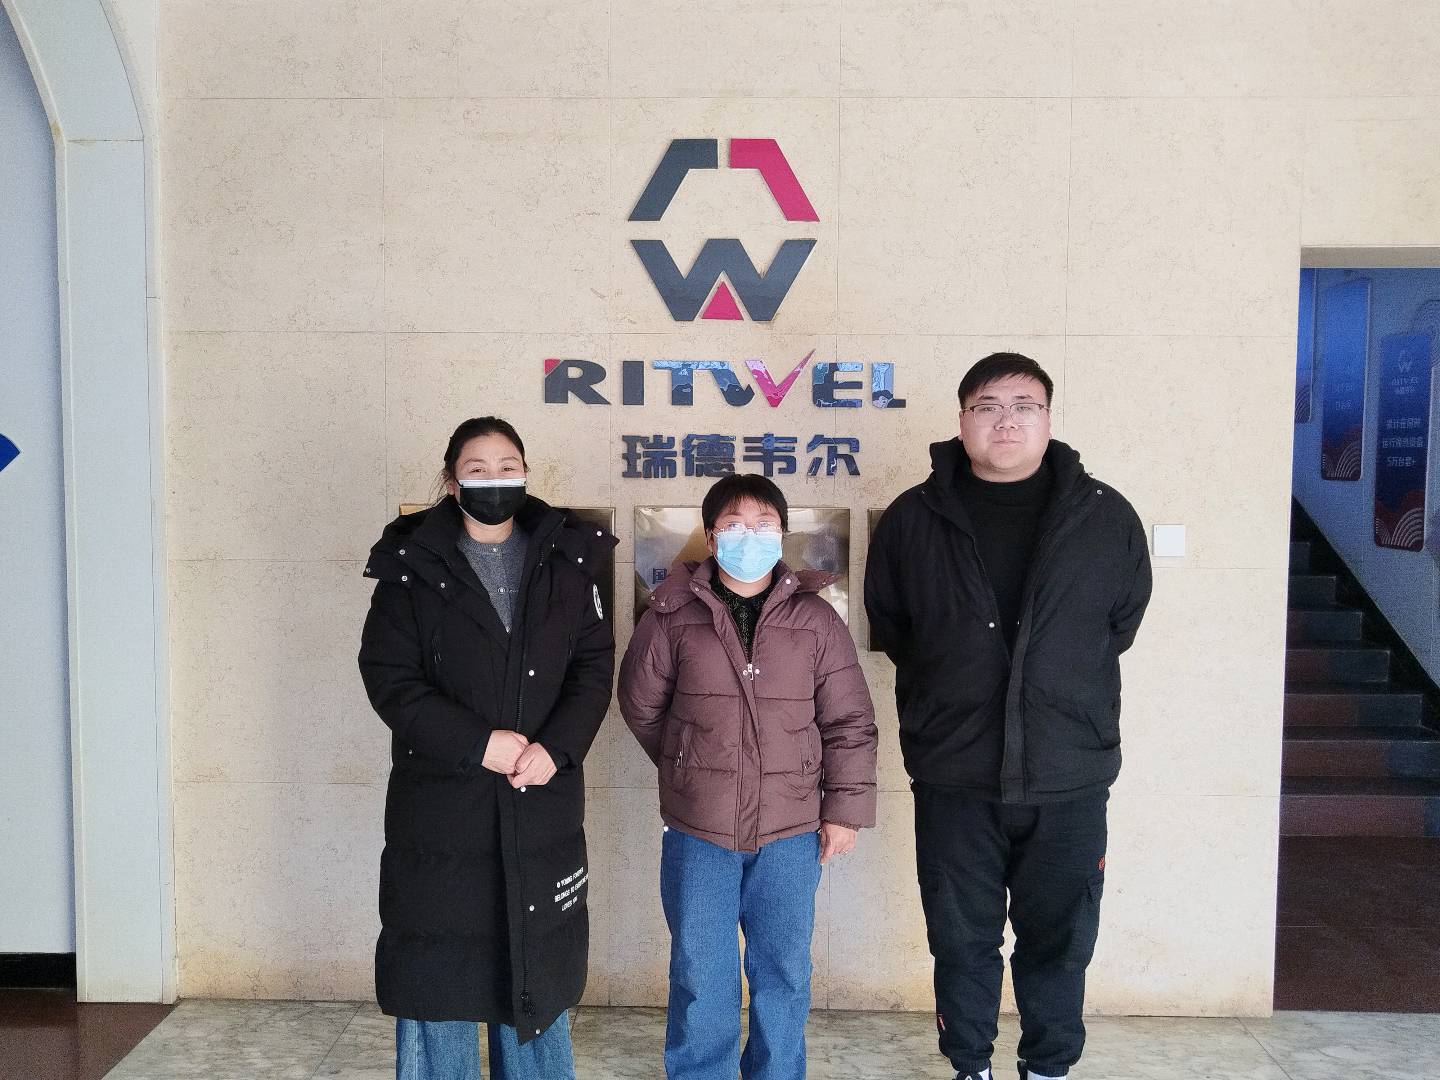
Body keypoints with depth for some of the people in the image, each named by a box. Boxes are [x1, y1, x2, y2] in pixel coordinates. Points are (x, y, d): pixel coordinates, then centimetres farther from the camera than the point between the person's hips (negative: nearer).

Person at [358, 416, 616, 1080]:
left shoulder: (566, 560, 4)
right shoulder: (414, 566, -2)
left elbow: (594, 666, 1)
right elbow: (389, 677, -8)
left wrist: (556, 747, -14)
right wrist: (478, 744, -17)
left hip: (544, 801, 2)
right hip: (441, 799, -2)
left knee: (536, 964, 15)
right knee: (439, 970, 8)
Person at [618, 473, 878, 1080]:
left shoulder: (816, 620, 0)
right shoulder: (673, 615, -3)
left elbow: (850, 722, 3)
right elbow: (640, 703, 9)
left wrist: (845, 805, 0)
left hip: (790, 832, 1)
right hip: (697, 831, 0)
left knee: (784, 973, 13)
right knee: (700, 974, 11)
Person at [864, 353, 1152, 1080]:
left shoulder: (1107, 518, -2)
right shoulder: (912, 520, -2)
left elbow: (1123, 622, 12)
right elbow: (888, 628, 11)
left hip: (1069, 778, 0)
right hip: (953, 779, 0)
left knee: (1059, 940, 14)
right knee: (962, 940, 14)